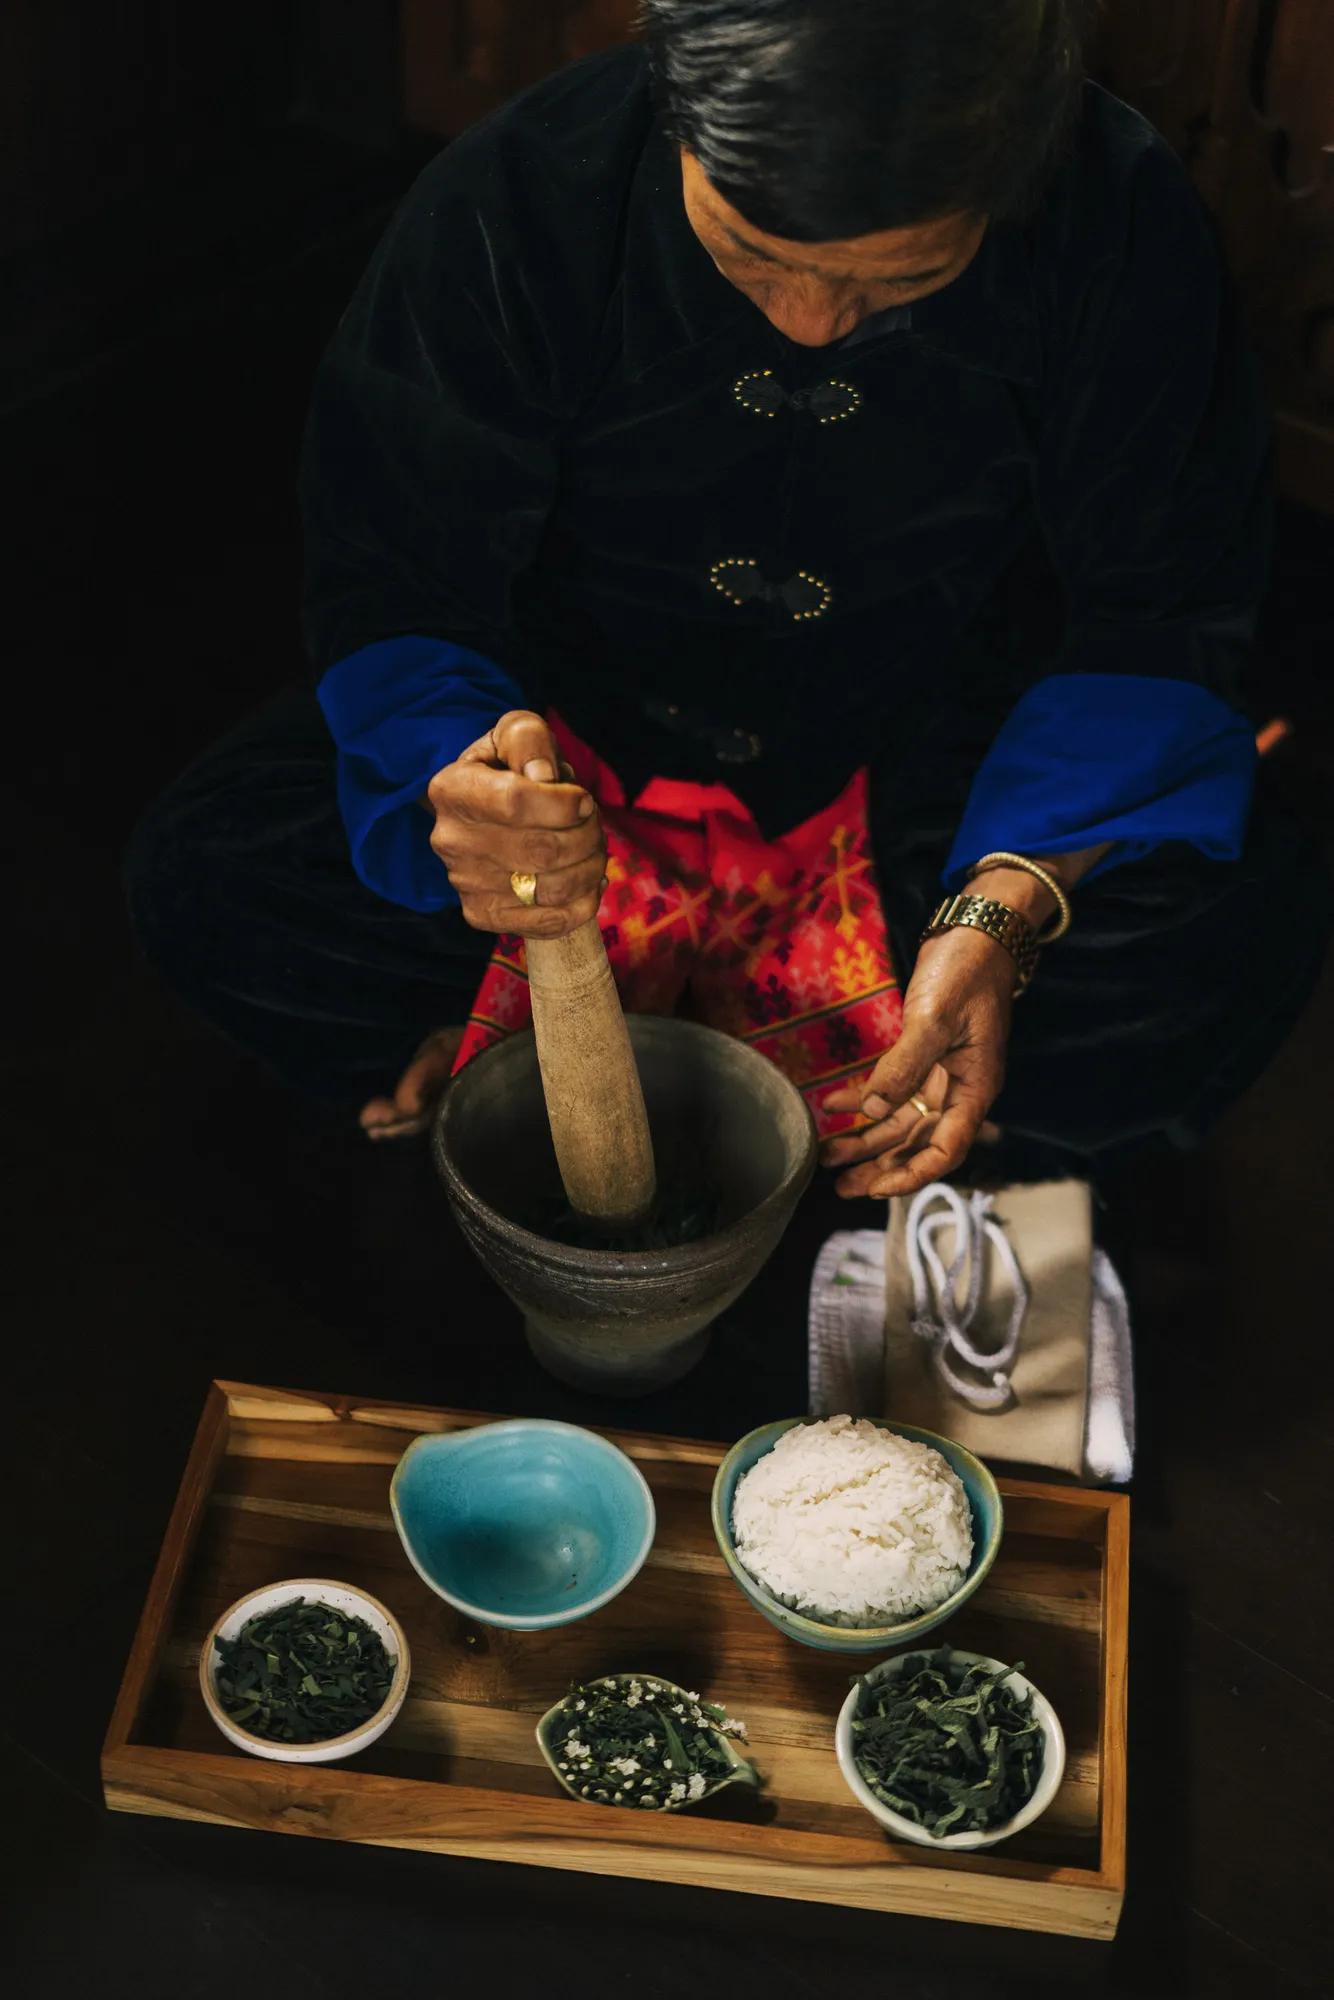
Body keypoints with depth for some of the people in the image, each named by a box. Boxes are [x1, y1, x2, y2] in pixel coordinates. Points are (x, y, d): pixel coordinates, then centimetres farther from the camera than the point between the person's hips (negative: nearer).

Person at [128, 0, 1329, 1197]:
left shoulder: (1118, 223, -20)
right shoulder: (517, 202, -21)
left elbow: (1159, 616, -14)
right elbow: (392, 592, -16)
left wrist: (1007, 909, -30)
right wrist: (457, 773, -40)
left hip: (924, 761, 1)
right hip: (578, 729, 0)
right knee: (202, 880, -21)